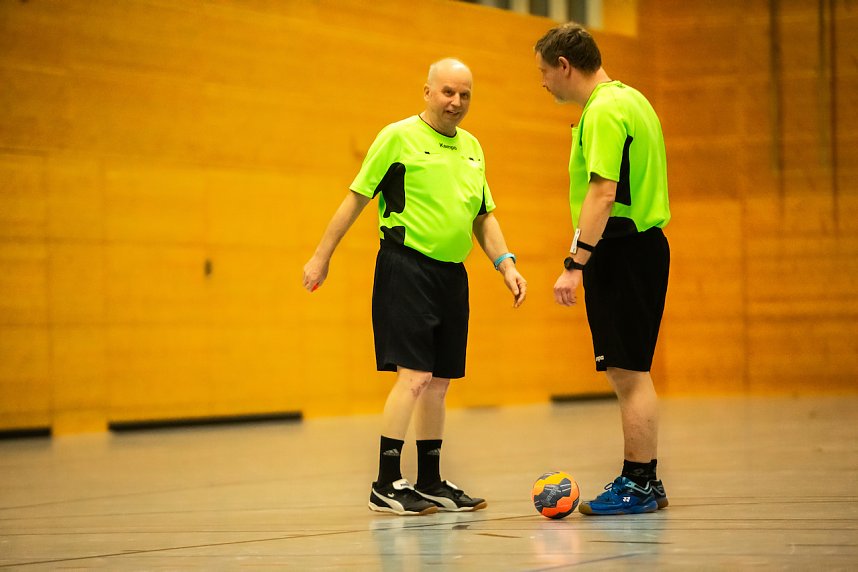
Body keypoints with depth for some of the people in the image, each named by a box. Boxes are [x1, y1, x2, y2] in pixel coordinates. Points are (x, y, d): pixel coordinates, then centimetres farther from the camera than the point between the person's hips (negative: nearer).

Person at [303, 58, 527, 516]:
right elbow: (356, 198, -1)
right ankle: (386, 485, -8)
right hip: (406, 268, -7)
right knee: (414, 376, -13)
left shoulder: (471, 147, 15)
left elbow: (483, 218, 21)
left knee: (438, 384, 11)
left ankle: (430, 483, 19)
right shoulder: (399, 137, -5)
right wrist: (322, 256, -1)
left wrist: (505, 264, 9)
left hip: (452, 273, 7)